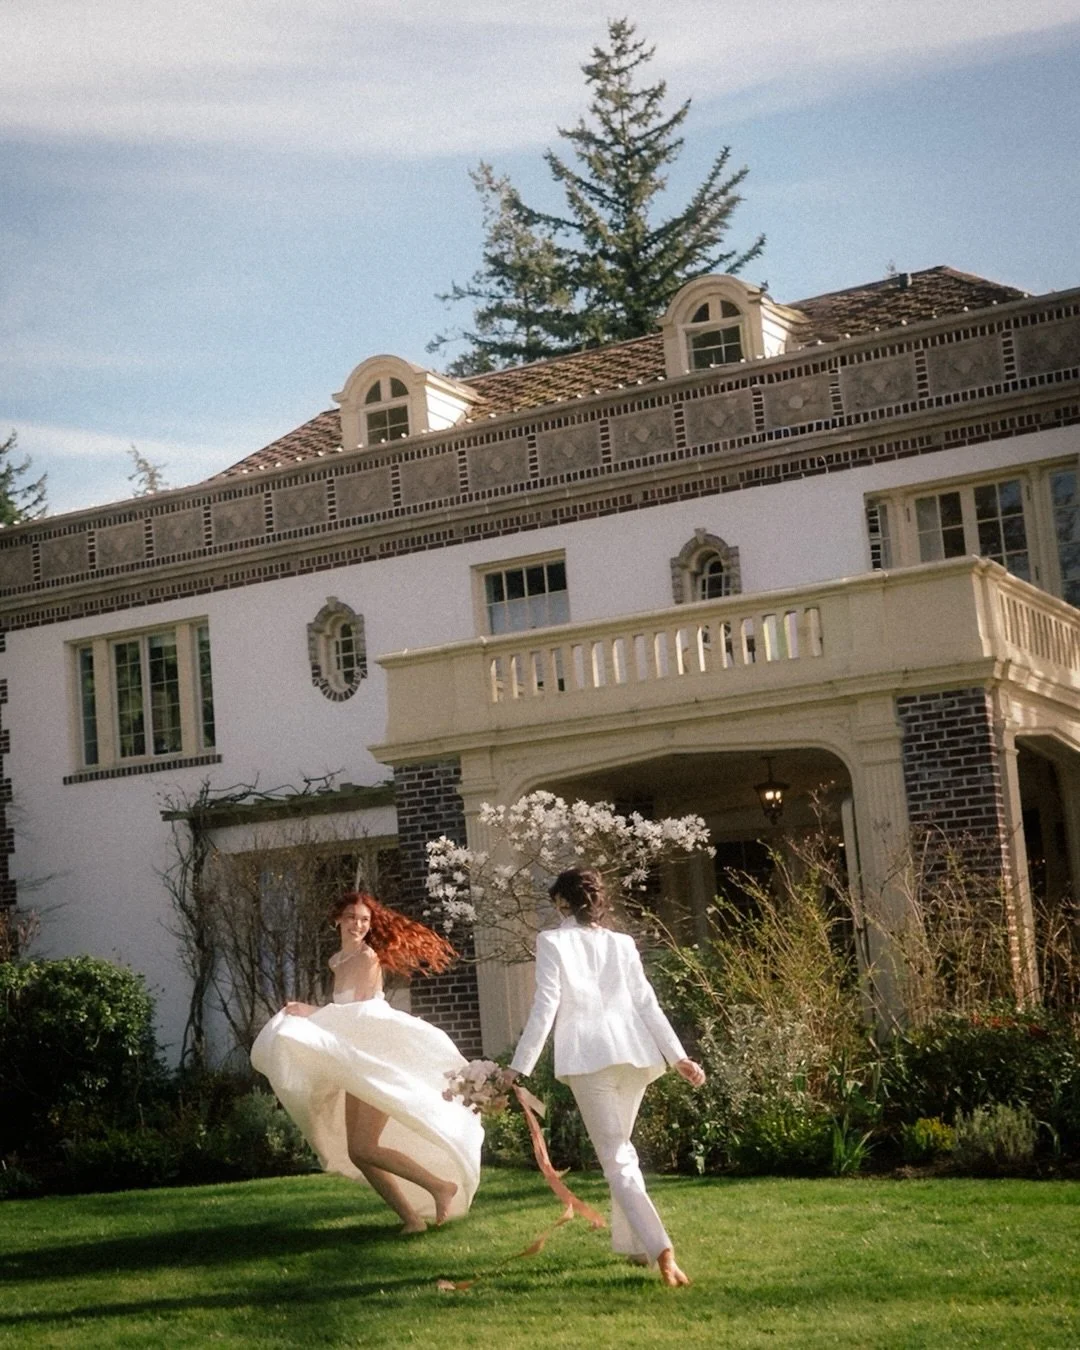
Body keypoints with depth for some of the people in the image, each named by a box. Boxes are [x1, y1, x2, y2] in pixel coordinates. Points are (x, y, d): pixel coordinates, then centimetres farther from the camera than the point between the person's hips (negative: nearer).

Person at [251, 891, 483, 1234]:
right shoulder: (338, 960, 14)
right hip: (357, 1065, 8)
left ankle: (441, 1186, -8)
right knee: (357, 1153, 3)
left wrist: (314, 1013, -17)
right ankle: (411, 1218, 7)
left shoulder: (367, 956, -9)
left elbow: (360, 1010, -15)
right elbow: (345, 1012, 11)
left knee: (364, 1148, -16)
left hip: (380, 1061, -8)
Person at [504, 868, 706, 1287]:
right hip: (633, 1052, 5)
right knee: (620, 1148, 22)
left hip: (588, 1057, -5)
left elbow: (545, 1008, -5)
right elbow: (647, 1003, 10)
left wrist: (519, 1066, -2)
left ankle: (660, 1249, -24)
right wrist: (678, 1056, 11)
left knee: (616, 1158, -8)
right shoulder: (621, 943, 14)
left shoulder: (552, 941, 2)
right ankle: (630, 1242, 25)